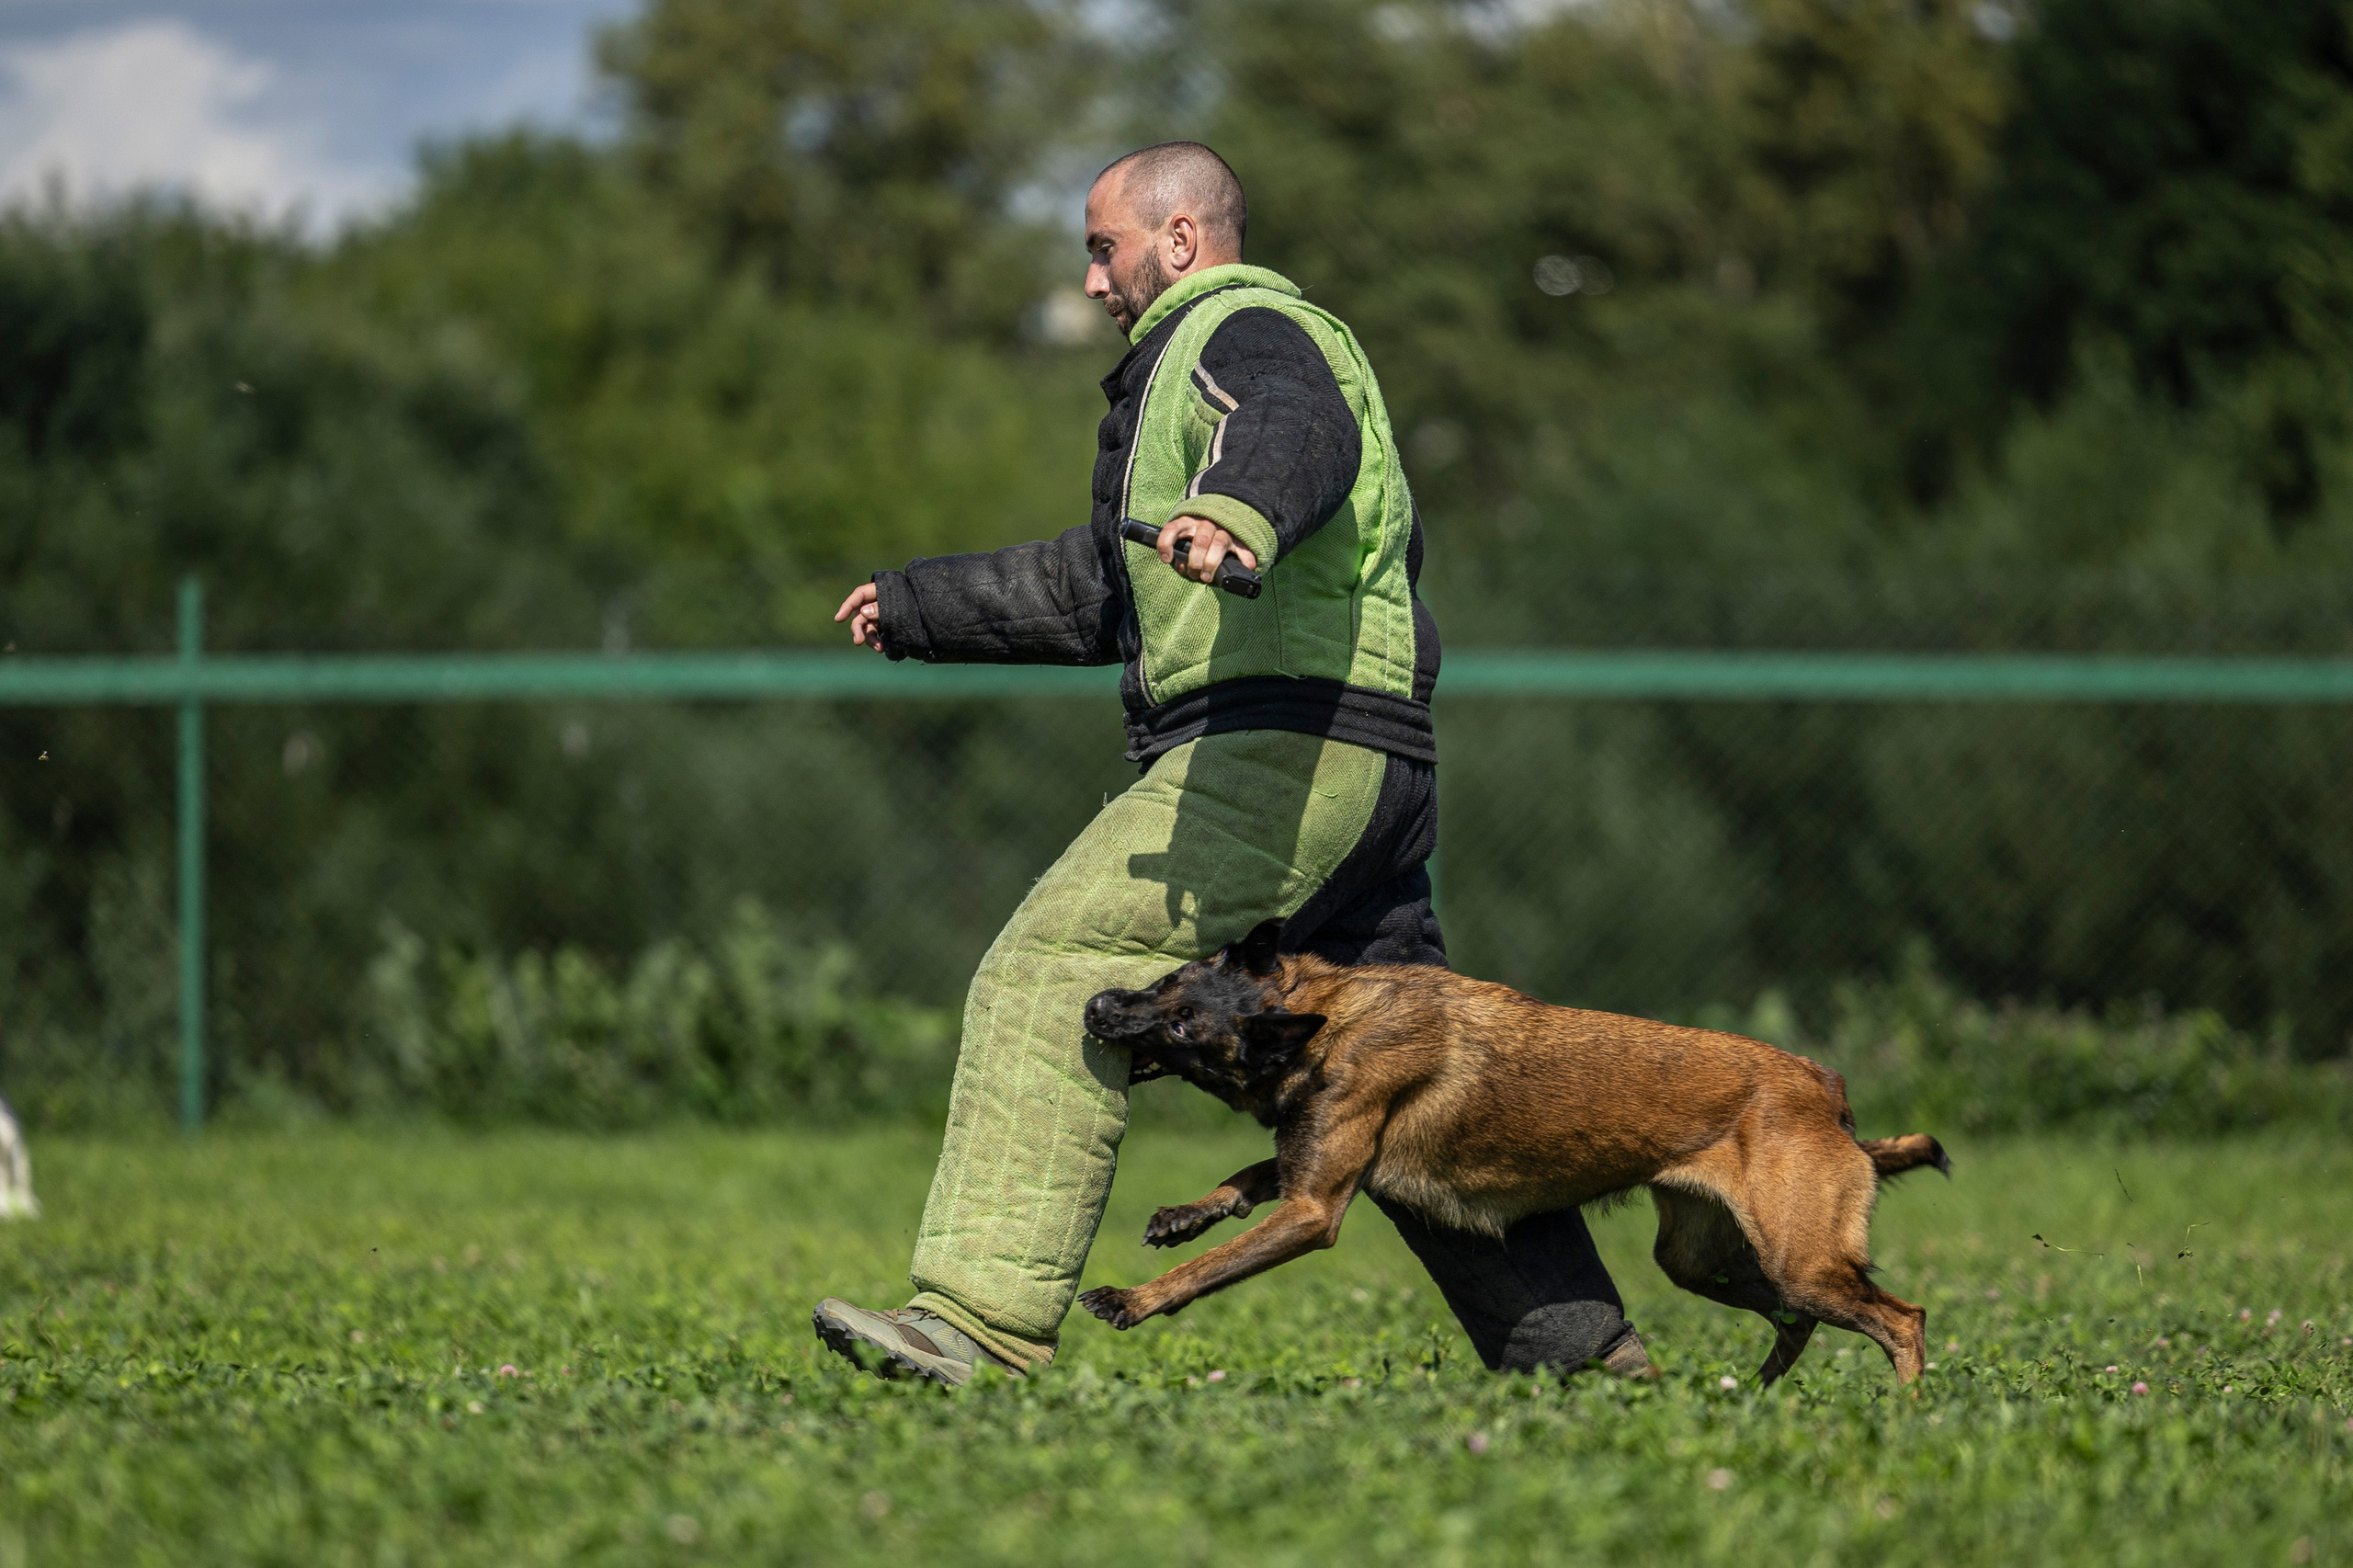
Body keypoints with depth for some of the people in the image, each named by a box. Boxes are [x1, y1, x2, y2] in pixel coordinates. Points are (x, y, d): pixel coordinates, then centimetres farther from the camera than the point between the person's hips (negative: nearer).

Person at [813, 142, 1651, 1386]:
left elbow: (1305, 435, -28)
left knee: (1047, 979, -17)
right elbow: (1102, 590, 41)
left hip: (1283, 745, -11)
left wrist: (1237, 510, -49)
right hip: (1369, 772, 11)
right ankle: (1576, 1343, 19)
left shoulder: (1244, 331, -1)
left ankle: (982, 1318, -27)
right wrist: (917, 606, 44)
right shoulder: (1192, 363, 32)